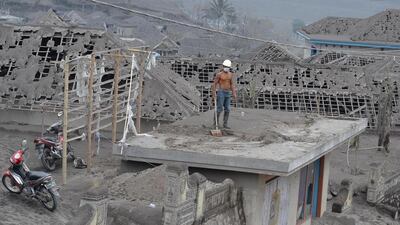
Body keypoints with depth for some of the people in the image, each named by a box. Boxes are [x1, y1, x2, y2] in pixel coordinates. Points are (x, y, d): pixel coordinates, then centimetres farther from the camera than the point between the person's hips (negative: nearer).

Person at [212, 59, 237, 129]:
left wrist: (234, 94, 0)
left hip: (227, 93, 5)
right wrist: (213, 95, -10)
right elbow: (214, 84, -5)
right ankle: (216, 122, 9)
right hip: (220, 92, -5)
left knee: (227, 109, 2)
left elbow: (232, 85, 10)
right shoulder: (219, 74, -8)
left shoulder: (230, 74, 9)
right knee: (219, 109, -8)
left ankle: (225, 124, 7)